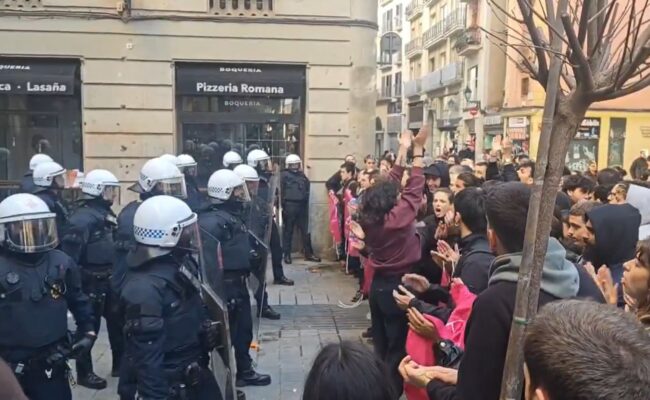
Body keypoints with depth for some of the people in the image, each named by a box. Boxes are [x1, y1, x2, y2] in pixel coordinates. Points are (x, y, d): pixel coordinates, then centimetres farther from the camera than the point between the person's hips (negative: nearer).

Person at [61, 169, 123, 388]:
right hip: (91, 282, -9)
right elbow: (70, 252, -23)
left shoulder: (106, 213, 10)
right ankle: (84, 372, 19)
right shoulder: (83, 218, -20)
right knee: (89, 326, 4)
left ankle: (120, 364, 31)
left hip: (107, 280, 9)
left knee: (118, 321, 16)